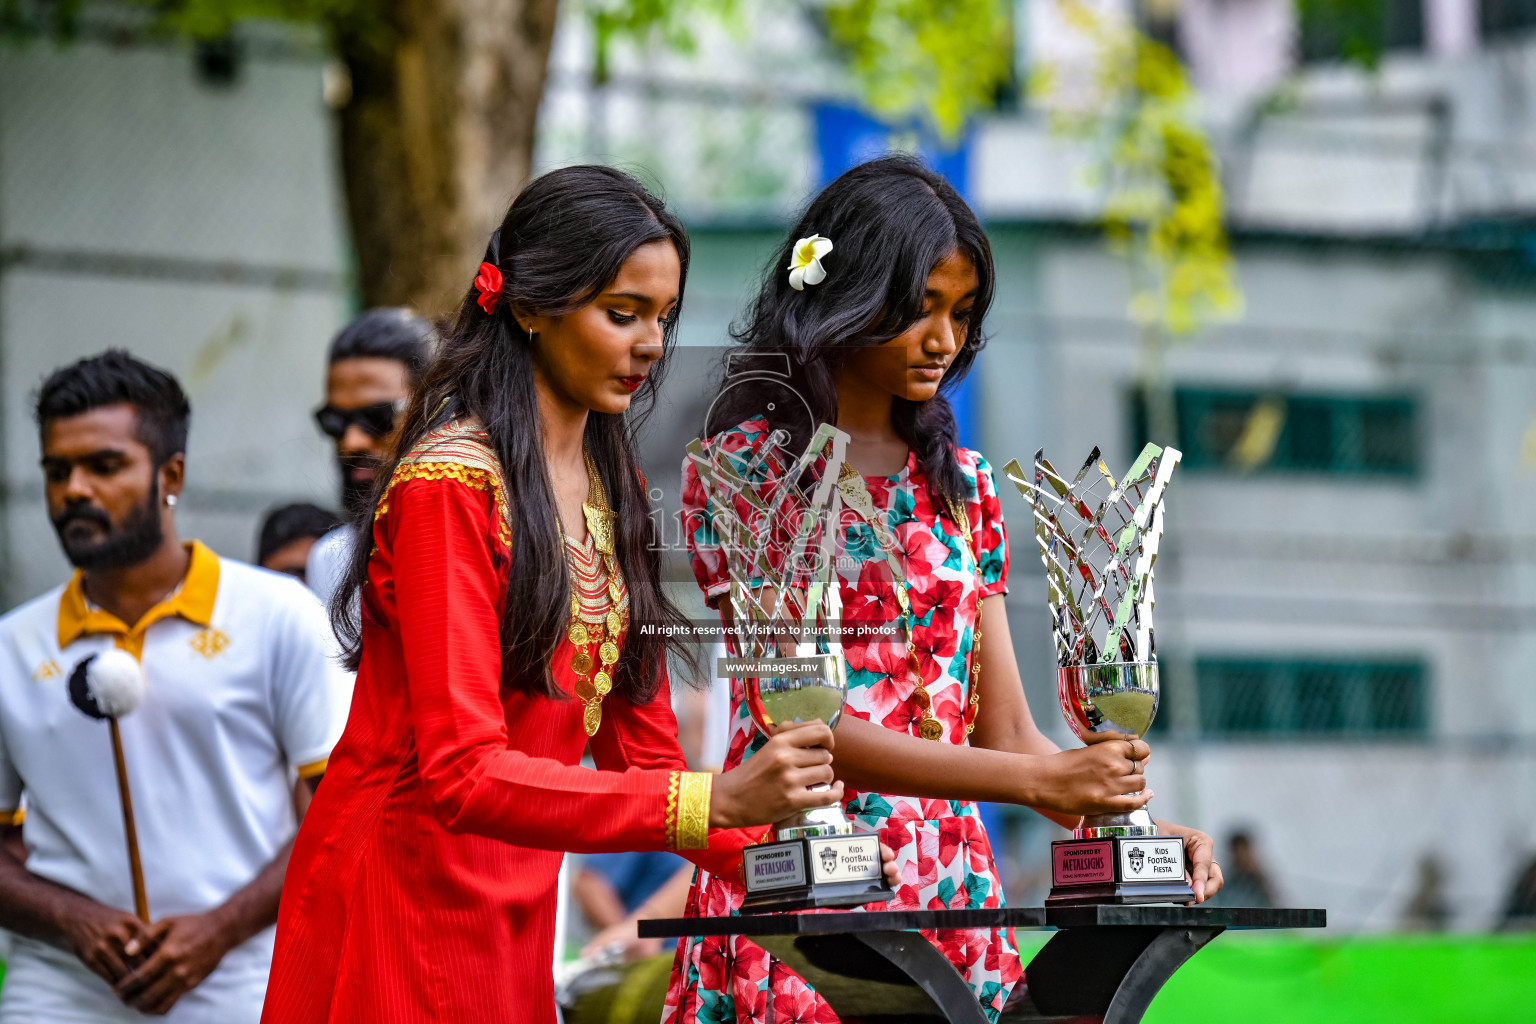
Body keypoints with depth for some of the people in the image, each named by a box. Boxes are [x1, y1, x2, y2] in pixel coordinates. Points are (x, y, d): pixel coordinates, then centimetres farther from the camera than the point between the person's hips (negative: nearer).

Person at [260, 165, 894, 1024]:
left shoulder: (612, 486, 11)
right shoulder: (452, 484, -15)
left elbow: (640, 745, 10)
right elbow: (462, 773, -24)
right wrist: (719, 800, -32)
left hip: (516, 912, 8)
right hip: (403, 892, -8)